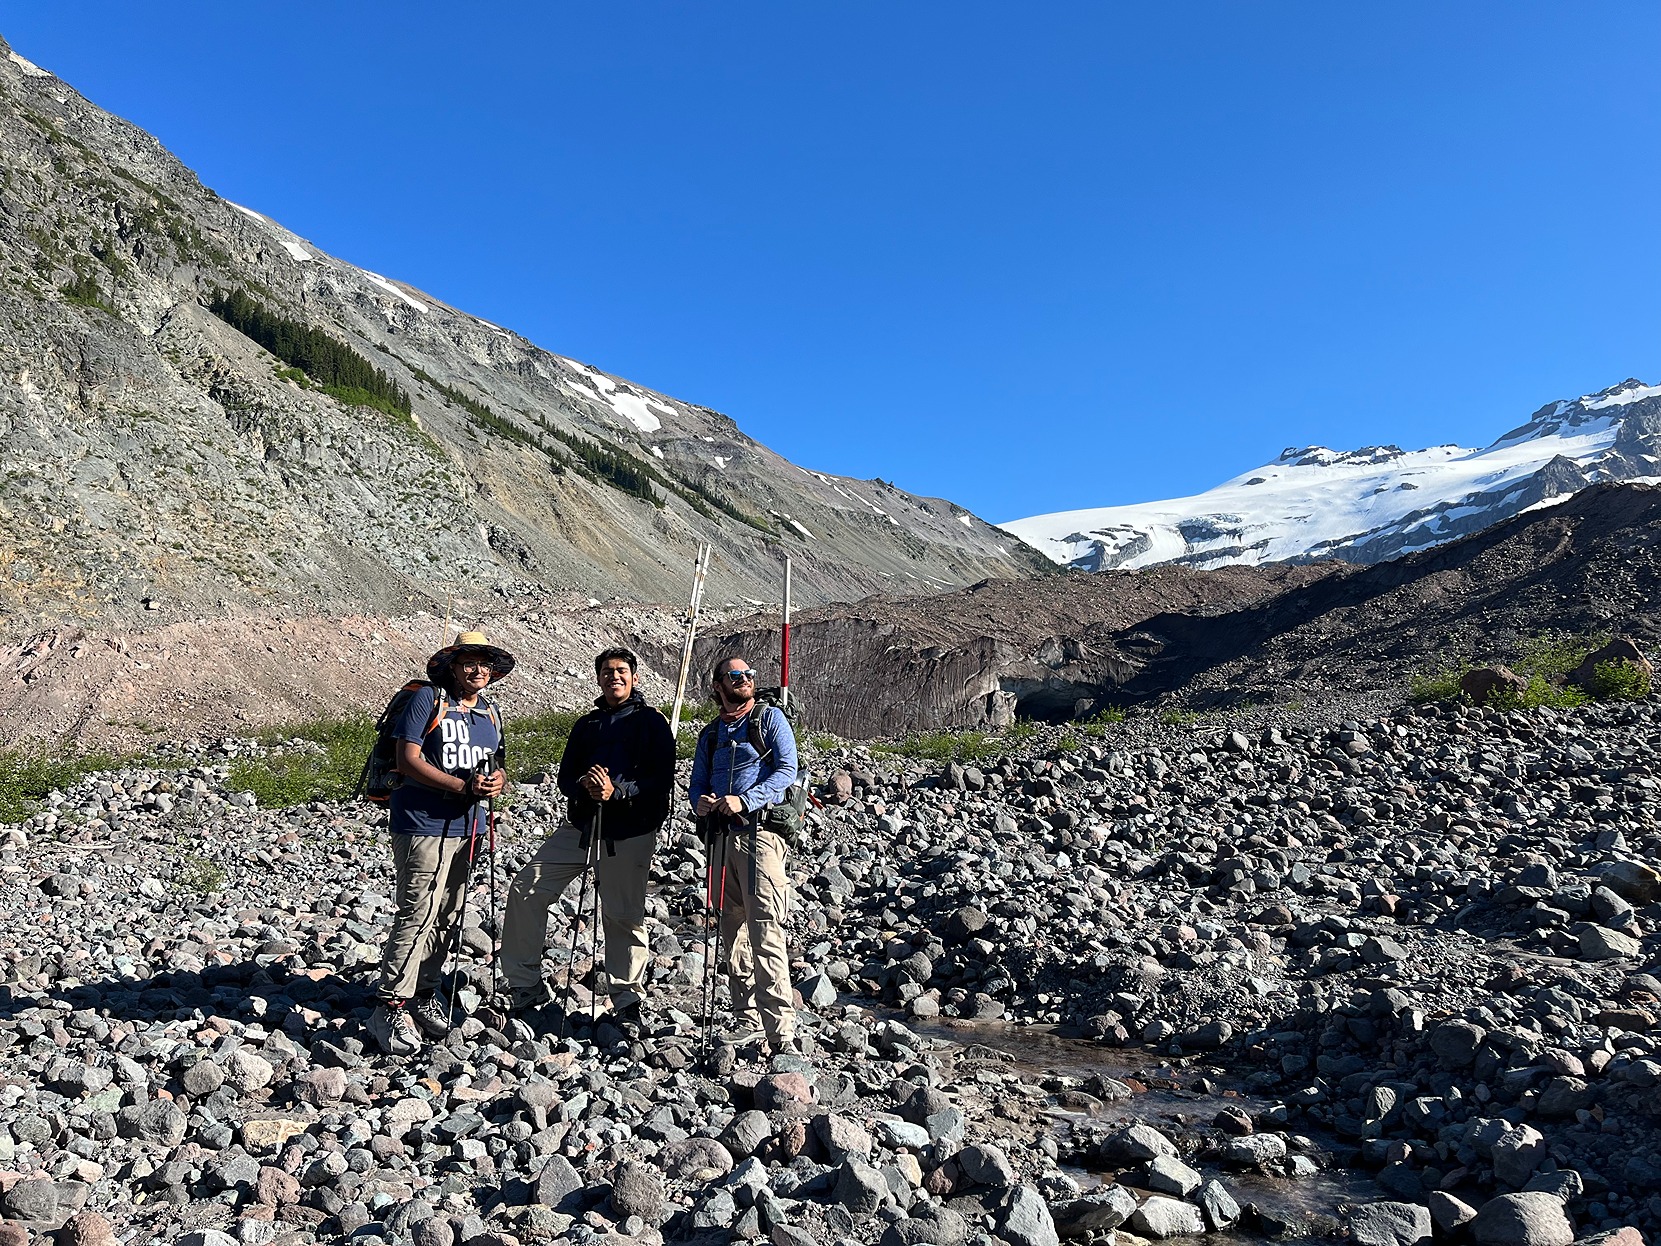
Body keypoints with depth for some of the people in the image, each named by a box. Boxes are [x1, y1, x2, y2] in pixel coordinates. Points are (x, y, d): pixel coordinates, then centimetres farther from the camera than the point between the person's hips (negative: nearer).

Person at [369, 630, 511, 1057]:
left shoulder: (490, 713, 15)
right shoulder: (427, 699, -7)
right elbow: (408, 760, -14)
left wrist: (497, 779, -3)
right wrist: (463, 787, -19)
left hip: (466, 828, 7)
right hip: (423, 825, -7)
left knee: (448, 917, 14)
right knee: (416, 915, -9)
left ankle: (424, 993, 28)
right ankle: (390, 1007, 1)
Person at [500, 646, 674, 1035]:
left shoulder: (651, 721, 1)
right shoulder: (587, 724, 18)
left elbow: (662, 780, -8)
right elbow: (566, 776, 14)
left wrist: (617, 791, -22)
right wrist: (584, 784, -9)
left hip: (629, 832, -5)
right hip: (580, 825, 6)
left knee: (624, 916, -2)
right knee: (526, 890, -1)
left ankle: (627, 1003, 15)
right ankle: (526, 987, 12)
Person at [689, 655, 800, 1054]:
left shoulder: (770, 717, 5)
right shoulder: (710, 733, 20)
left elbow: (787, 769, -6)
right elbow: (697, 783, 19)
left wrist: (744, 801, -18)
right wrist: (700, 802, -6)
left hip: (760, 831, -6)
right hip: (721, 836, 6)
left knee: (765, 932, -14)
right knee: (733, 932, 9)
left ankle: (781, 1030, -15)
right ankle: (747, 1020, 18)